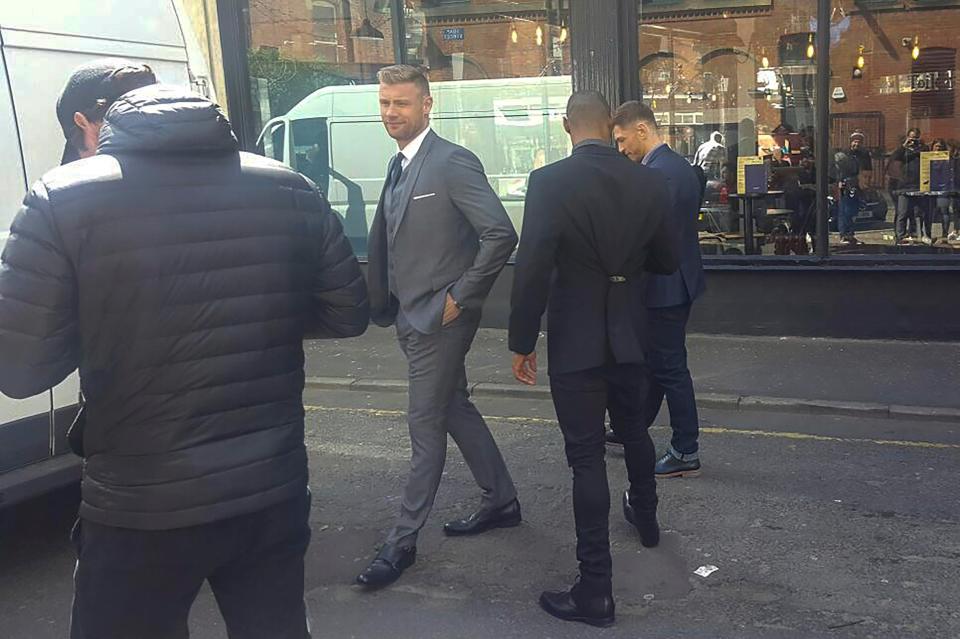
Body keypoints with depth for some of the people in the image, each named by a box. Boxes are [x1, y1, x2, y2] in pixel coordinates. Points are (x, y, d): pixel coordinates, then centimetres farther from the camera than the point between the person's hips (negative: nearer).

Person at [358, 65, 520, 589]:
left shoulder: (452, 162, -15)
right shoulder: (399, 167, 11)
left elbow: (501, 236, -22)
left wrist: (460, 298, -17)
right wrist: (388, 305, 10)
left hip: (439, 320, -9)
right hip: (412, 318, 9)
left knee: (426, 428, 0)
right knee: (456, 411, 18)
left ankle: (403, 541, 12)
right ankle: (501, 501, 34)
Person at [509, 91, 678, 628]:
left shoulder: (549, 182, -16)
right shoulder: (649, 183, -3)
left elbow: (532, 270, -19)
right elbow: (667, 261, 7)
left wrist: (522, 343, -8)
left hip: (575, 341, -4)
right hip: (629, 336, 5)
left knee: (588, 456, 1)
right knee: (634, 429, 26)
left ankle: (596, 590, 8)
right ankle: (646, 517, 51)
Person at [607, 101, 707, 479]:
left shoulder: (658, 173, -21)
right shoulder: (679, 165, 11)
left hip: (664, 287, -10)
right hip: (678, 280, 10)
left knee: (669, 367, 0)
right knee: (654, 360, 20)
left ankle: (686, 453, 12)